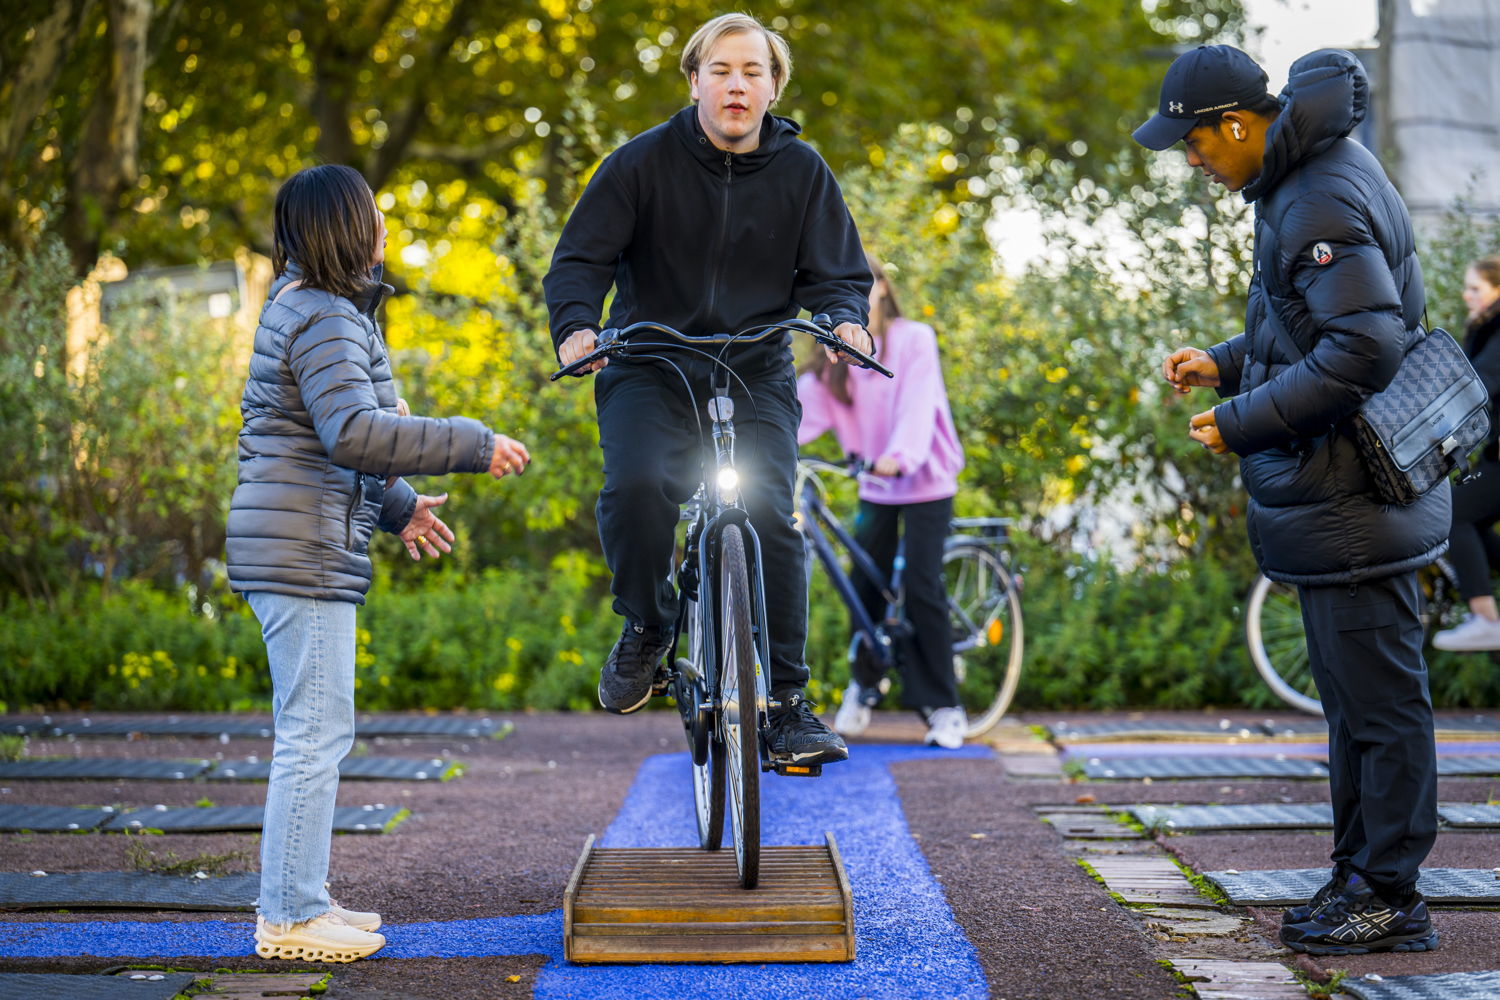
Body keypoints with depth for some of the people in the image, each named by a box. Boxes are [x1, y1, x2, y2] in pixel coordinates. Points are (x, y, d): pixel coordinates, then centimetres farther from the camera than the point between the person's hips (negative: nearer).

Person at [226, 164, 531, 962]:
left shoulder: (303, 307, 18)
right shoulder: (325, 320, -15)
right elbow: (355, 433, -28)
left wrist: (397, 505, 27)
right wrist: (473, 446, -23)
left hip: (293, 549, 11)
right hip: (303, 551, -11)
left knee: (310, 732, 16)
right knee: (316, 731, -7)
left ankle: (294, 899, 23)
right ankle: (291, 918, -1)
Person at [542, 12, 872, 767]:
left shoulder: (801, 171, 2)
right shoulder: (644, 161, -4)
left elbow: (834, 272, 5)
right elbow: (581, 257, -3)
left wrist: (845, 319, -19)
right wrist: (575, 325, -24)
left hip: (755, 377, 1)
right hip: (649, 370, -1)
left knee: (770, 519, -15)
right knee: (634, 486, -28)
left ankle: (787, 702, -3)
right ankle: (646, 625, 1)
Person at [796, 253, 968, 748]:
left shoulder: (914, 339, -8)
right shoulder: (835, 355, 4)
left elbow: (917, 407, -21)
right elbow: (807, 407, -10)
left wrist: (899, 457, -39)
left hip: (923, 481, -4)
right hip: (874, 488, 4)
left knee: (922, 587, -11)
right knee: (866, 586, 2)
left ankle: (944, 707, -3)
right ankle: (864, 684, 25)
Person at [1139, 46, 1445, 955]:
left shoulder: (1323, 204, -20)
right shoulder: (1304, 180, 13)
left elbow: (1364, 347, -27)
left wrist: (1243, 423, -20)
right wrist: (1225, 364, 14)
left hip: (1355, 507, -11)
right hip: (1338, 501, 11)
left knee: (1378, 697, -2)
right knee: (1355, 696, 17)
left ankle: (1391, 897, 7)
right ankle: (1363, 880, 27)